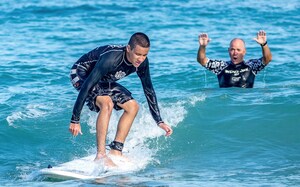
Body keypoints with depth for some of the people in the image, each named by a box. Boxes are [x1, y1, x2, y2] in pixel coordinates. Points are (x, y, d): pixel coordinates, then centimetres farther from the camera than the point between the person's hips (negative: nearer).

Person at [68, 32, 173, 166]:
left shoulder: (142, 62, -16)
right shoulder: (111, 58, -38)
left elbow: (149, 90, -2)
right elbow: (87, 86, -37)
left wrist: (159, 121, -2)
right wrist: (75, 120, -37)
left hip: (103, 81, 8)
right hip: (81, 75, -8)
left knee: (132, 106, -2)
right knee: (107, 103, -31)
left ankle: (115, 151, -1)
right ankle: (100, 155, -30)